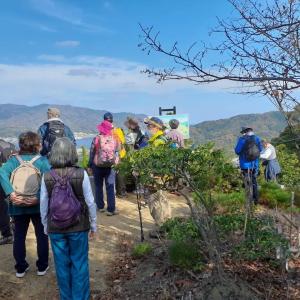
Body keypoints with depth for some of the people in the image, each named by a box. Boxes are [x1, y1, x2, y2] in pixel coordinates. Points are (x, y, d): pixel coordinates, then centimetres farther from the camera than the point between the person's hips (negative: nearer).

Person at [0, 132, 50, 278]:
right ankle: (42, 267, 26)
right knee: (41, 235, 15)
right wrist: (39, 197, -25)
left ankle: (20, 268, 29)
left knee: (19, 236, 18)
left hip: (18, 206, 2)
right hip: (38, 206, -2)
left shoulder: (14, 159, -2)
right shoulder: (42, 160, -9)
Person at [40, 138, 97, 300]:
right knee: (79, 264, 14)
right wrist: (93, 224, 4)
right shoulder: (81, 174, -15)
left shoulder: (47, 177, -10)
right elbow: (90, 202, -9)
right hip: (78, 227, -1)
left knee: (62, 265, 17)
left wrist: (45, 226, 14)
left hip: (55, 228, 2)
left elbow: (43, 205, -2)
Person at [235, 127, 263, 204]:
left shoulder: (242, 139, -14)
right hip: (255, 164, 4)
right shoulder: (257, 138, 0)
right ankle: (256, 200, 25)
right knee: (254, 182, 17)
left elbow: (237, 151, -11)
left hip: (246, 165, -4)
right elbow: (260, 149, 10)